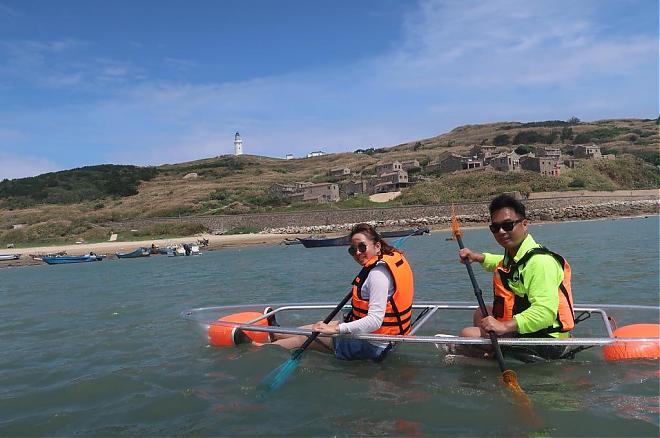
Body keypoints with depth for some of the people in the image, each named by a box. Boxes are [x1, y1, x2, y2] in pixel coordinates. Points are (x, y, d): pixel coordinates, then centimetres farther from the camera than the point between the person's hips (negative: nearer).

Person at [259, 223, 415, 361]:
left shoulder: (378, 273, -25)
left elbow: (375, 321, -31)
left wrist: (336, 329, -31)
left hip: (371, 346, -9)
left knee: (304, 337, 4)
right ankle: (275, 334, 39)